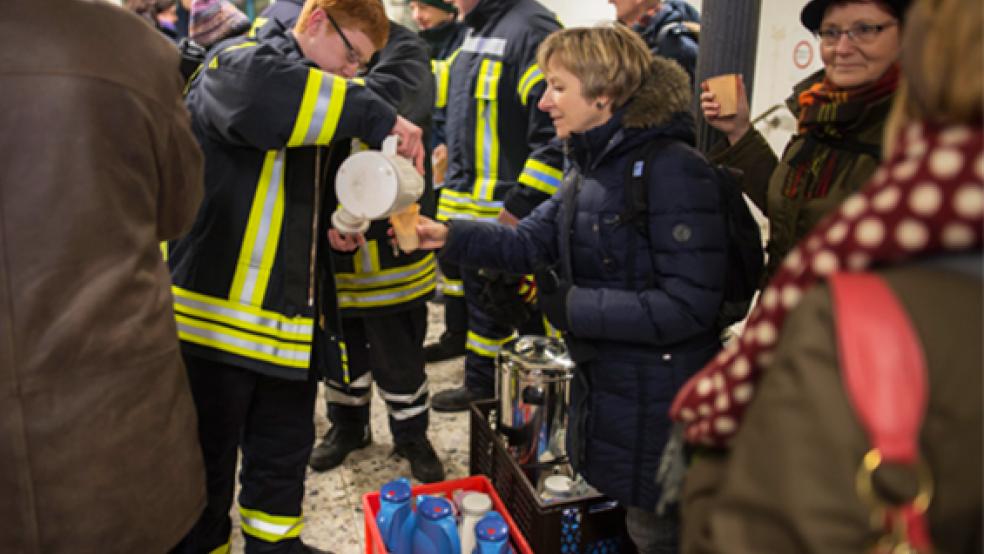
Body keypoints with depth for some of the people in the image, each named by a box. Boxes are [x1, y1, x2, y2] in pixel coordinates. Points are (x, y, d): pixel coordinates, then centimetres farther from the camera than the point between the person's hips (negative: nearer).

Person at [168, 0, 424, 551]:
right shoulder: (235, 62, -9)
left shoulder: (319, 95, 17)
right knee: (209, 455, 9)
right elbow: (261, 92, -36)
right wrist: (378, 116, -30)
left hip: (291, 315, 8)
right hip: (220, 308, -8)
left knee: (285, 451, 18)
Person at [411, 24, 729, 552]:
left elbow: (689, 305, -26)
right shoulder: (592, 167, 6)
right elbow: (528, 240, 9)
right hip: (603, 388, 8)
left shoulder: (672, 170, -23)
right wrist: (449, 235, -5)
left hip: (657, 405, -8)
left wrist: (575, 307, -22)